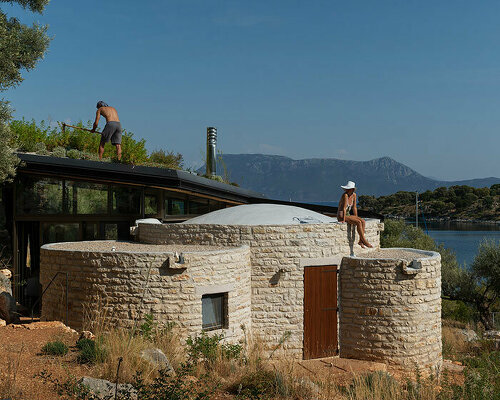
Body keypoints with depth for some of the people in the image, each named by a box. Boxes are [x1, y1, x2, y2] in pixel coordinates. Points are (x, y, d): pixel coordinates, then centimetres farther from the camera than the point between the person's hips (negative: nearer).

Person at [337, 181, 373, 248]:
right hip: (341, 216, -8)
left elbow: (354, 207, 10)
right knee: (359, 222, -24)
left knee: (363, 221, -13)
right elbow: (344, 208, -20)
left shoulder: (354, 195, 3)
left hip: (348, 215, 8)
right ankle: (364, 241, -19)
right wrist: (344, 220, -20)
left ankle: (361, 241, -15)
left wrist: (356, 217, 8)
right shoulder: (345, 195, -19)